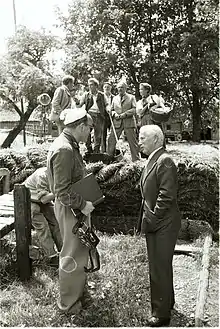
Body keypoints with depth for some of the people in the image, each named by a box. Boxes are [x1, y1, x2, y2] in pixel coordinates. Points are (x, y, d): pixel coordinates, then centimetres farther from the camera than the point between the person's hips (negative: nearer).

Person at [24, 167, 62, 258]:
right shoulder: (42, 175, -35)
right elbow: (44, 199, -33)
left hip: (42, 198, 7)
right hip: (29, 199, -7)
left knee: (55, 222, 2)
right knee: (42, 225, -15)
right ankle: (52, 256, -10)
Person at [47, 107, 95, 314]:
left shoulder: (69, 145, 7)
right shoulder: (64, 149, -26)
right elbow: (62, 191, -28)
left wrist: (84, 201, 11)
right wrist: (82, 204, -19)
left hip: (77, 206, 10)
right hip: (70, 209, -10)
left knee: (79, 251, 25)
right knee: (73, 256, 5)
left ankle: (77, 288, 45)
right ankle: (68, 303, 24)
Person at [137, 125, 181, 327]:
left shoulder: (164, 161, -19)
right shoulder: (153, 160, 10)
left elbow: (166, 196, -24)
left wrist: (151, 219, -18)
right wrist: (147, 219, 12)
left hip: (162, 225, -9)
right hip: (154, 223, 9)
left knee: (160, 268, 3)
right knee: (159, 265, 22)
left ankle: (161, 314, 20)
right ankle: (167, 301, 41)